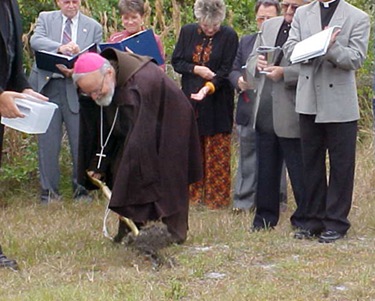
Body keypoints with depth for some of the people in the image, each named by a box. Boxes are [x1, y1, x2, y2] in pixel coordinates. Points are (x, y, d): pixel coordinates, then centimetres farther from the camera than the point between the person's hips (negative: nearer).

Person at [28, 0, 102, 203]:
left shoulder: (93, 27, 10)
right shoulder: (46, 19, 9)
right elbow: (35, 41, -10)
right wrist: (60, 47, -27)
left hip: (77, 89, 0)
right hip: (48, 87, 0)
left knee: (81, 140, -2)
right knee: (48, 141, 2)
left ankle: (81, 190, 10)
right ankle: (49, 191, 11)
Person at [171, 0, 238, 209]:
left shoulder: (229, 36, -5)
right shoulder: (187, 32, 5)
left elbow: (226, 70, -10)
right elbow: (176, 62, 6)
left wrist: (208, 87, -25)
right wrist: (196, 69, -12)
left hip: (217, 102, -3)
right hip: (190, 100, 3)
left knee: (217, 153, -1)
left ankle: (217, 197, 5)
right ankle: (194, 194, 13)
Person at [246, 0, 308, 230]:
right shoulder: (269, 26, 15)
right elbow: (251, 59, 18)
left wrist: (284, 73, -25)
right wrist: (258, 64, -3)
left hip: (292, 113, -7)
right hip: (265, 112, 7)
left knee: (299, 170, 0)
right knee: (266, 168, 14)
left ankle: (304, 218, 11)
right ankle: (265, 217, 24)